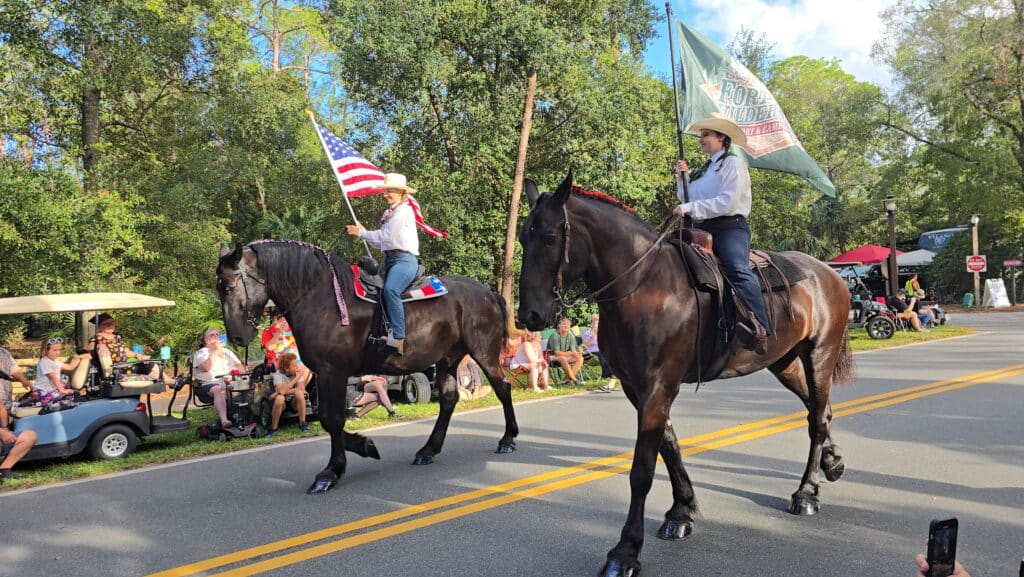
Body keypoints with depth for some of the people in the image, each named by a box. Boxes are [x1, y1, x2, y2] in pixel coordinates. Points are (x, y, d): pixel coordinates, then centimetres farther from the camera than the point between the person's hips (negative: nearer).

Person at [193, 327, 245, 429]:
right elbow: (206, 367, -10)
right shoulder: (201, 353, 11)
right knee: (219, 390, -39)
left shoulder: (226, 351, 28)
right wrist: (215, 351, -4)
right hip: (209, 384, -5)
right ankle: (224, 420, -54)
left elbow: (239, 365, 22)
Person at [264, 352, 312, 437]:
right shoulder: (278, 375, -17)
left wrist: (285, 391, -26)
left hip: (295, 401, 1)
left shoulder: (298, 372, -10)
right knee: (279, 398, -35)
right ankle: (273, 428, -18)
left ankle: (302, 423, -20)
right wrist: (296, 378, -33)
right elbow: (281, 391, -34)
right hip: (283, 403, -1)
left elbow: (302, 389, -21)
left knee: (299, 393, -31)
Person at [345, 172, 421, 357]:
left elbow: (386, 236, -10)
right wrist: (362, 231, 13)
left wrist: (361, 233, -1)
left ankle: (399, 340, -37)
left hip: (404, 259, -10)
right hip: (389, 259, 10)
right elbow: (383, 242, 22)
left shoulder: (404, 211, -4)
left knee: (390, 290, -32)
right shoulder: (389, 213, 23)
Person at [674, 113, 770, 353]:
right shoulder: (704, 170, 24)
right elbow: (686, 199, 24)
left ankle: (759, 330, -42)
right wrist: (683, 177, 9)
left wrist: (690, 208, -16)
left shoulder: (733, 163, 0)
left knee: (737, 268, -31)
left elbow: (728, 201, -14)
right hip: (702, 230, 8)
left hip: (730, 227, -8)